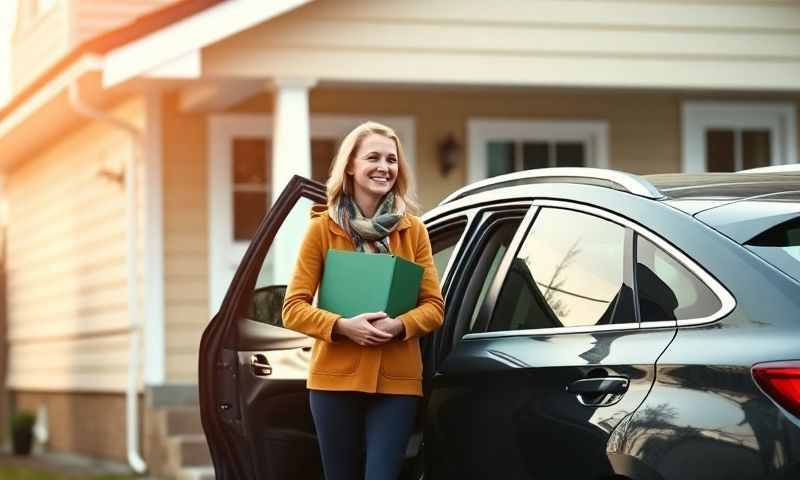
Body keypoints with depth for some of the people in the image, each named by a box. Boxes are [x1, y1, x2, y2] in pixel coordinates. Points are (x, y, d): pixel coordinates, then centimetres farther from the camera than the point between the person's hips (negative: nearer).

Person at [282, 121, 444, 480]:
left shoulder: (413, 230, 6)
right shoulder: (323, 228, 1)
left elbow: (434, 306, 4)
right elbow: (293, 308, -2)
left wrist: (398, 325, -16)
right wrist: (342, 326, -19)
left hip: (397, 381, 1)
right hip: (335, 378, 0)